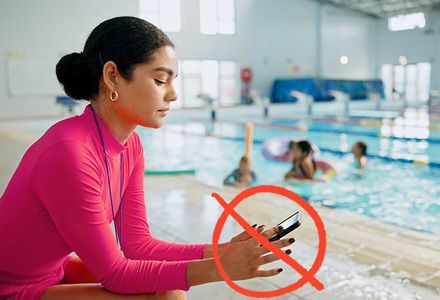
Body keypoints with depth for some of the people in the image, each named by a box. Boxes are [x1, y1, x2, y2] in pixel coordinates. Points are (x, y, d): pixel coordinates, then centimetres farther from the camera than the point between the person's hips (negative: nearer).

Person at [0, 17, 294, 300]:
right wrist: (217, 269, -27)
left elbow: (137, 243, -5)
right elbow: (114, 272, -23)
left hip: (54, 272, 7)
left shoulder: (129, 144, -5)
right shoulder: (71, 153, -31)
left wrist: (220, 252, -15)